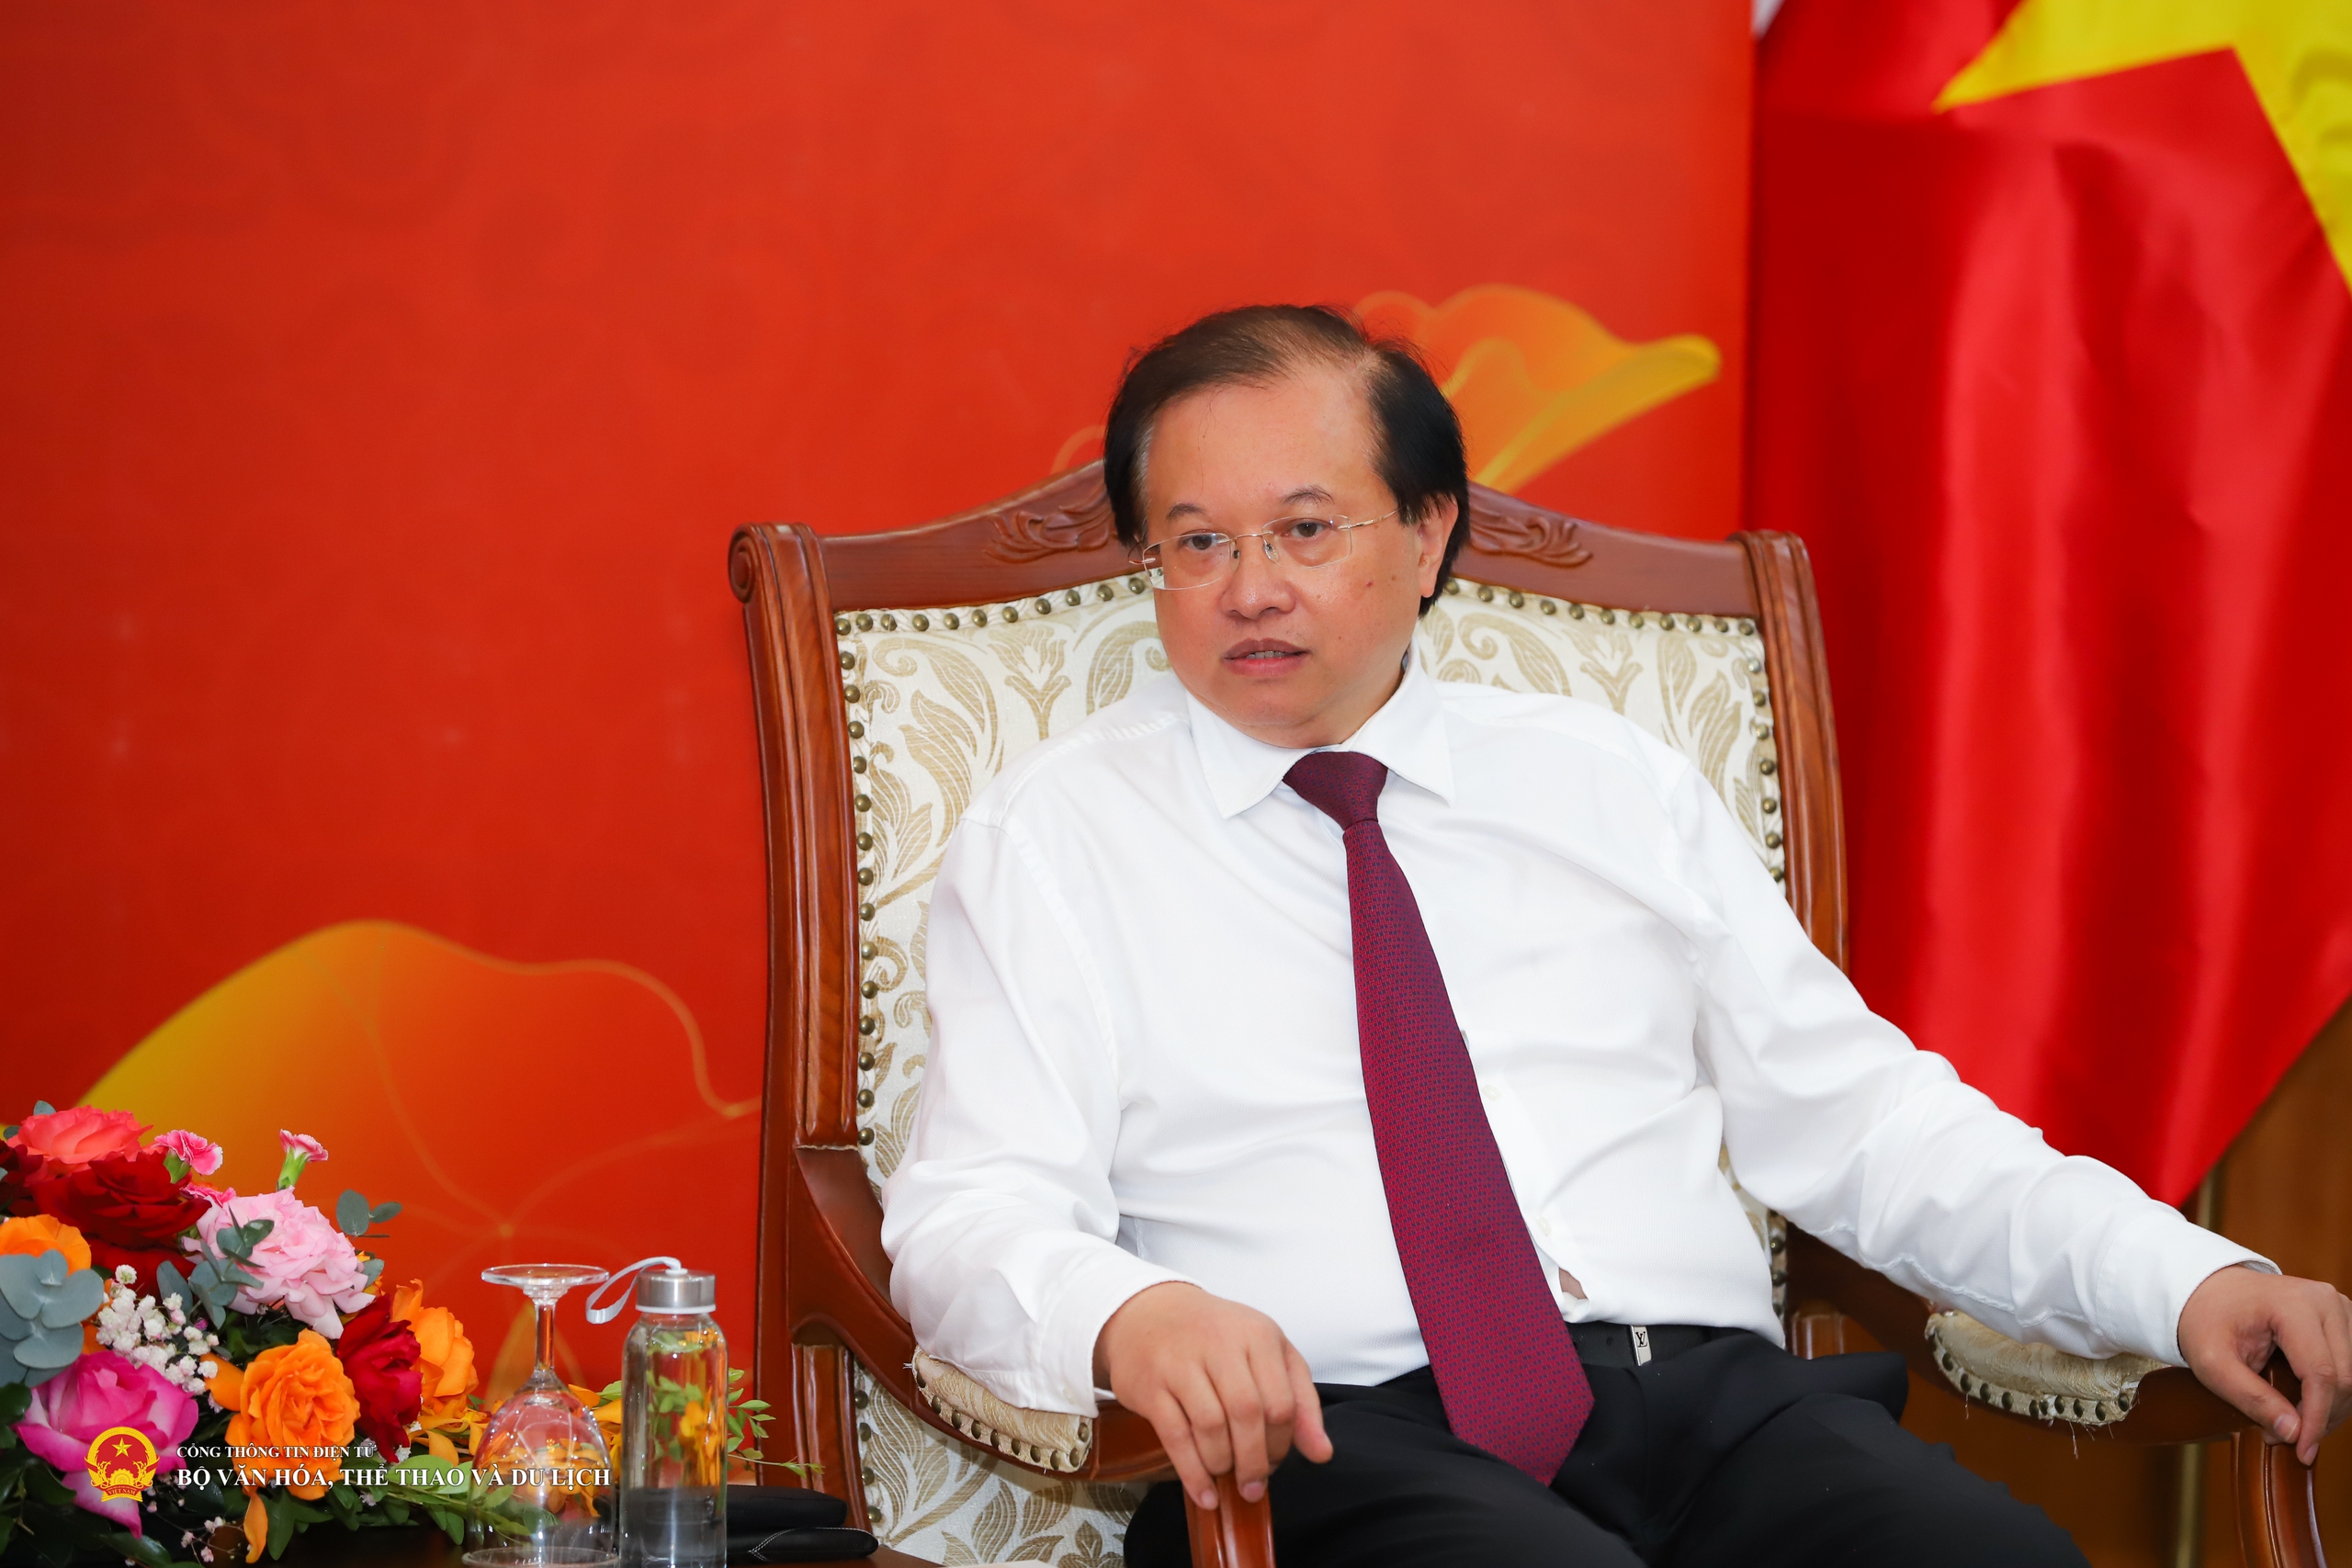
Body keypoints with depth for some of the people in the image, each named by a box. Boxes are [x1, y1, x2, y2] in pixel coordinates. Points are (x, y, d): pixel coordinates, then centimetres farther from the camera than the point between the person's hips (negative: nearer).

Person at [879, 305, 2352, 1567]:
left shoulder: (1610, 787, 21)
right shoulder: (1055, 833, 12)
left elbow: (1861, 1120, 19)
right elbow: (973, 1213, 0)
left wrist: (2186, 1281, 4)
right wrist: (1128, 1314, -25)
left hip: (1711, 1399, 4)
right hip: (1326, 1440, -4)